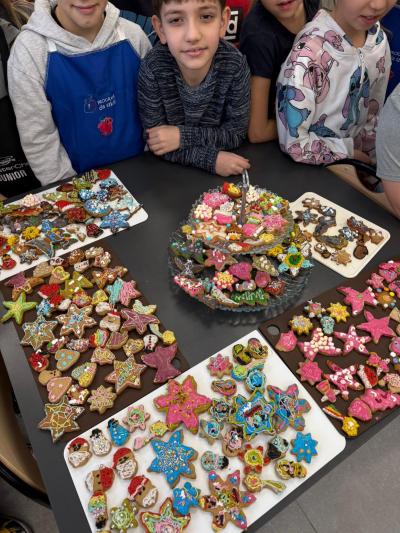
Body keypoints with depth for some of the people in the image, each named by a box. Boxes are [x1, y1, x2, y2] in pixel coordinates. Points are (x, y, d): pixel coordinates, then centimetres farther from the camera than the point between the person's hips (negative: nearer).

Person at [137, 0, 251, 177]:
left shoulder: (235, 64, -20)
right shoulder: (152, 68, -23)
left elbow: (236, 132, -11)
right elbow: (157, 143, -18)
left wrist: (182, 136, -24)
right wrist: (211, 159, -28)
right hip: (168, 170, 0)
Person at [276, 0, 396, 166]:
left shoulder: (379, 39, -3)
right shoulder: (309, 53, -24)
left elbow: (373, 111, 10)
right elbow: (293, 143, -23)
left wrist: (370, 157, 8)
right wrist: (350, 152, -12)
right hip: (311, 169, -6)